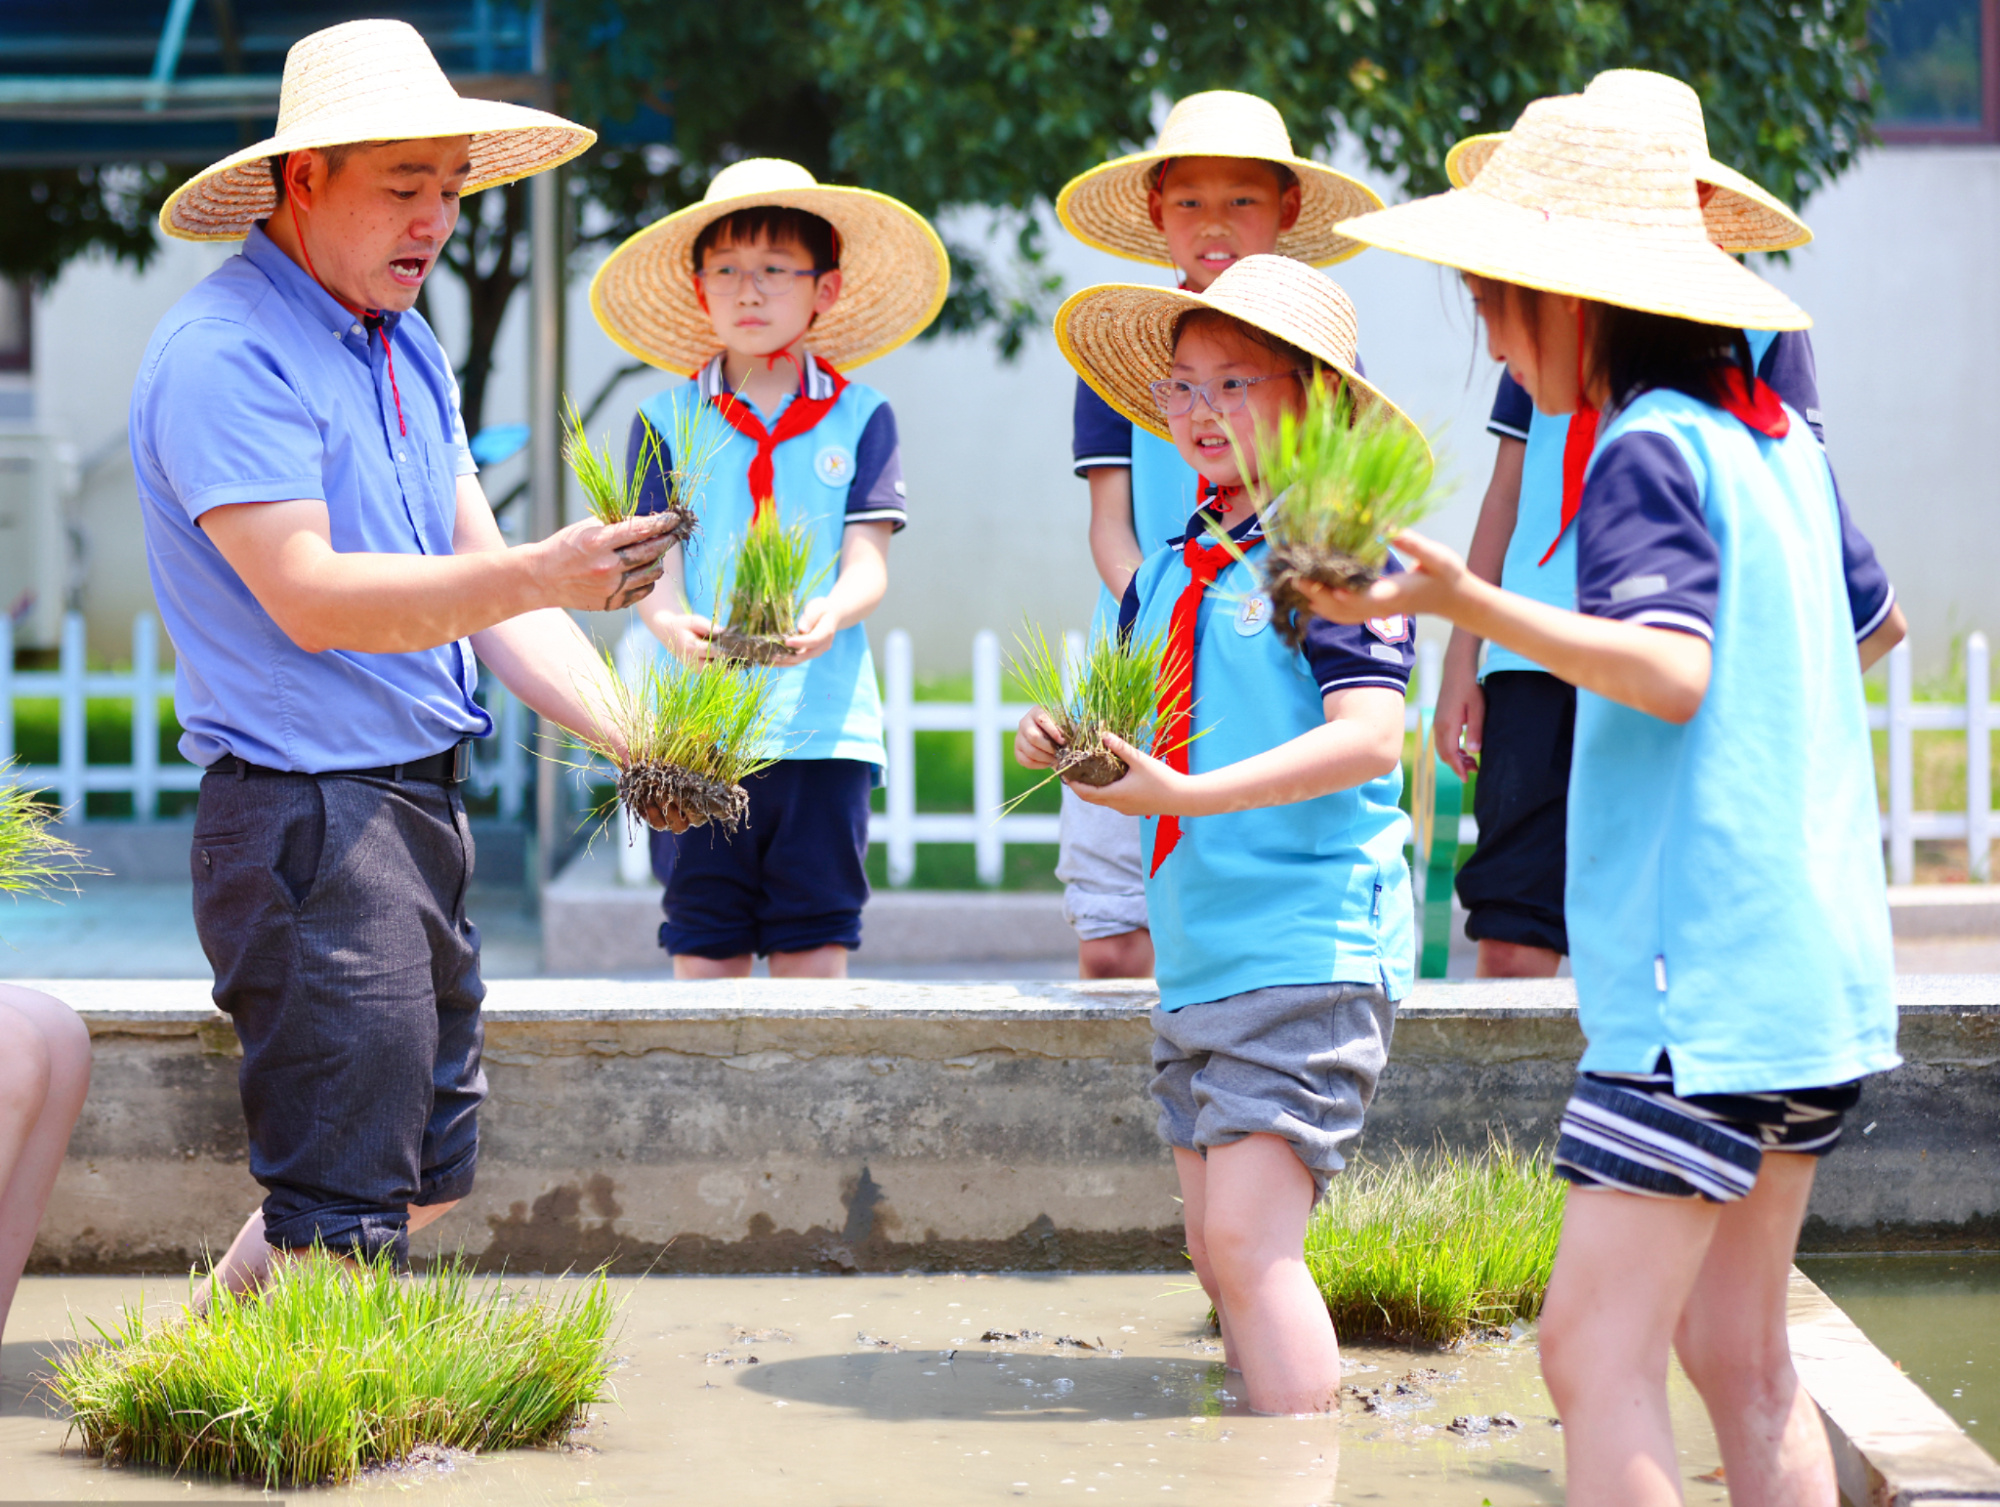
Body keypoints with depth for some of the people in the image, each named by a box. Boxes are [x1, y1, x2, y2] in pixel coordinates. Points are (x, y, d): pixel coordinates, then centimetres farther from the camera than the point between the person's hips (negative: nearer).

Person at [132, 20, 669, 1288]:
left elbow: (480, 570, 12)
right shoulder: (226, 352, -15)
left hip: (425, 802, 9)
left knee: (428, 1173, 18)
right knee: (348, 1212, -6)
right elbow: (310, 595, -23)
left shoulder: (405, 346, 14)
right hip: (307, 813, -9)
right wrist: (540, 576, -33)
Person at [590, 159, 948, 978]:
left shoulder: (859, 417, 7)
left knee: (816, 950, 0)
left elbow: (868, 564, -1)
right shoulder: (666, 420, 8)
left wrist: (830, 614, -25)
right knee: (704, 949, 0)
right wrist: (673, 624, -23)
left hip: (824, 720, 0)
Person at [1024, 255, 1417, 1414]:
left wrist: (1188, 794, -26)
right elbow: (1141, 728, 23)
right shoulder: (1171, 569, 15)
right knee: (1224, 1257, 10)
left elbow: (1369, 737, -20)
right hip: (1198, 958, 9)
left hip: (1308, 952, -8)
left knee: (1249, 1241, -16)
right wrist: (1065, 738, 0)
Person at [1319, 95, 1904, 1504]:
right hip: (1815, 967, 9)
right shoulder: (1782, 437, 14)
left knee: (1597, 1348, -11)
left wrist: (1463, 598, -32)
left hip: (1703, 977, -9)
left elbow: (1670, 668, -25)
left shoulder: (1648, 447, -11)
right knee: (1739, 1356, 13)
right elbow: (1863, 626, 29)